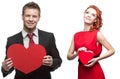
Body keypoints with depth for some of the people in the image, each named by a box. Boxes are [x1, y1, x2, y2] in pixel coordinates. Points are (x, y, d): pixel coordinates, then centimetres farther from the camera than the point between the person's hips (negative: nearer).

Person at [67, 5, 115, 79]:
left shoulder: (97, 34, -7)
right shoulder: (76, 35, 4)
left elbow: (111, 50, -3)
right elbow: (69, 56, 6)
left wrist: (96, 59, -12)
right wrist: (77, 53, -13)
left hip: (94, 72, -4)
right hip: (81, 72, 4)